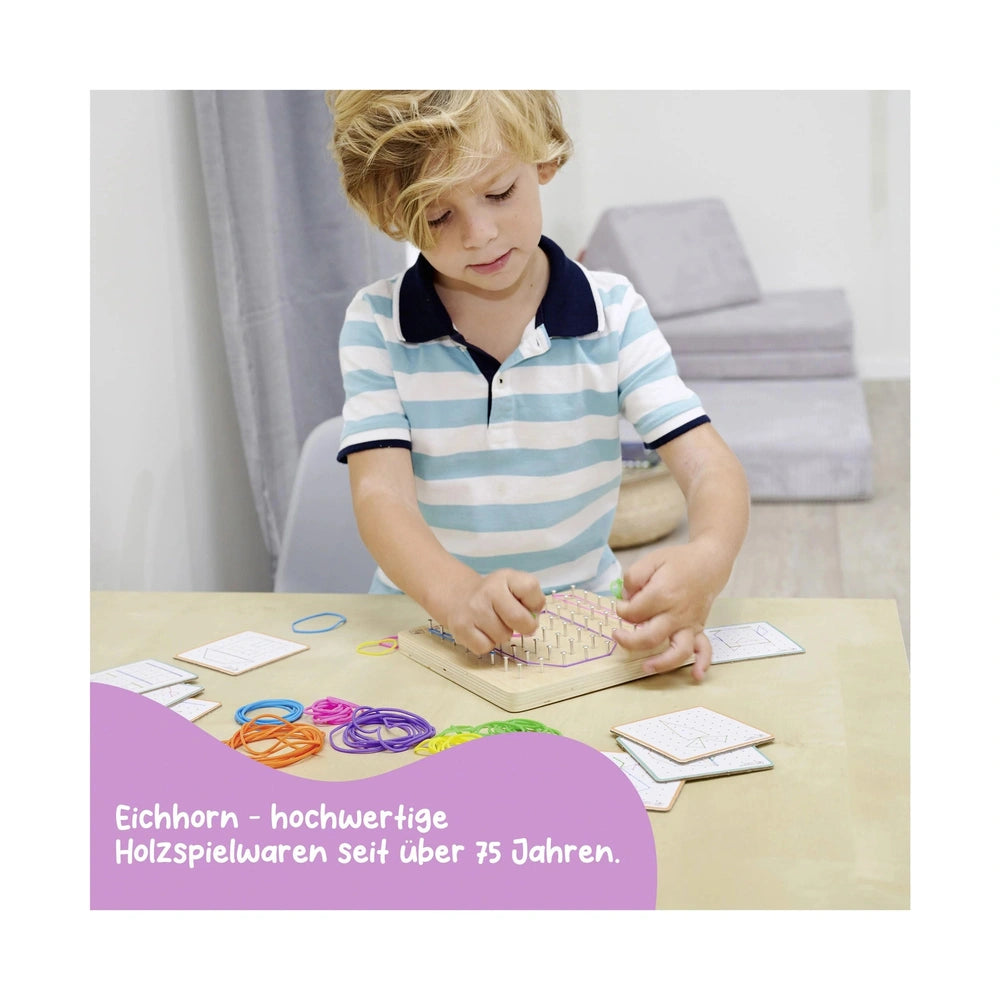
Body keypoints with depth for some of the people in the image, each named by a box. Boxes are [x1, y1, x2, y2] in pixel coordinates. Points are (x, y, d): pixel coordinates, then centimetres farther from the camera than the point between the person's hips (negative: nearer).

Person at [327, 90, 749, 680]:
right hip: (426, 618, 2)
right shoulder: (377, 325, -5)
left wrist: (708, 560, -33)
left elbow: (709, 467, -10)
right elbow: (381, 494, -15)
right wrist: (457, 593, -36)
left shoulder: (613, 312, -3)